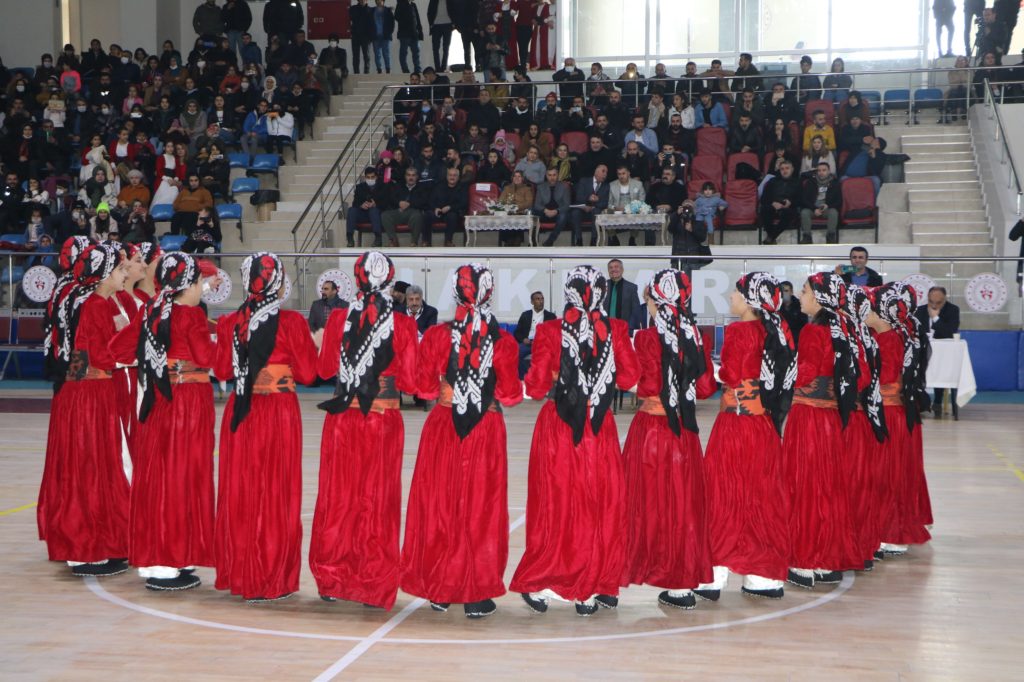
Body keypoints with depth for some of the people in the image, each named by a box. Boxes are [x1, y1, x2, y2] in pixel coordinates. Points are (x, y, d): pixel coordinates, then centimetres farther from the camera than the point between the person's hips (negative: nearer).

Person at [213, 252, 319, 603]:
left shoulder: (230, 322, 1)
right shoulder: (291, 323, -10)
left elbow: (222, 370, 8)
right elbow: (308, 373, -6)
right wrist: (309, 345, 11)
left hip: (240, 413, 4)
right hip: (280, 413, -4)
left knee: (240, 492, 13)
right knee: (277, 494, 5)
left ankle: (238, 573, 22)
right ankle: (272, 579, 11)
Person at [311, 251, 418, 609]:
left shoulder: (339, 318, -3)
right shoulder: (402, 324, -8)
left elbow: (325, 369, 6)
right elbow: (409, 381, -7)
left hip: (342, 419, 1)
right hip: (384, 422, -1)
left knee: (338, 497, 13)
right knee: (378, 500, 8)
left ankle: (332, 578, 21)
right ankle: (375, 584, 14)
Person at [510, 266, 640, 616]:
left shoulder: (550, 331, -8)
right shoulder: (615, 329, -4)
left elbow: (536, 386, -8)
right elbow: (630, 378, -1)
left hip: (558, 429, -1)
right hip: (600, 429, 1)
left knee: (557, 504, 8)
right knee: (603, 504, 10)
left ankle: (541, 585, 12)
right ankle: (595, 587, 14)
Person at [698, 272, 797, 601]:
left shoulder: (737, 331, -13)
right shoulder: (778, 330, 7)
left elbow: (730, 376, -15)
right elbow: (785, 375, 9)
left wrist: (713, 372, 3)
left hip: (736, 419, -6)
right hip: (766, 421, 7)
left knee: (726, 491, 0)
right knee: (764, 493, 11)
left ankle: (715, 574, 2)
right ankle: (767, 574, 16)